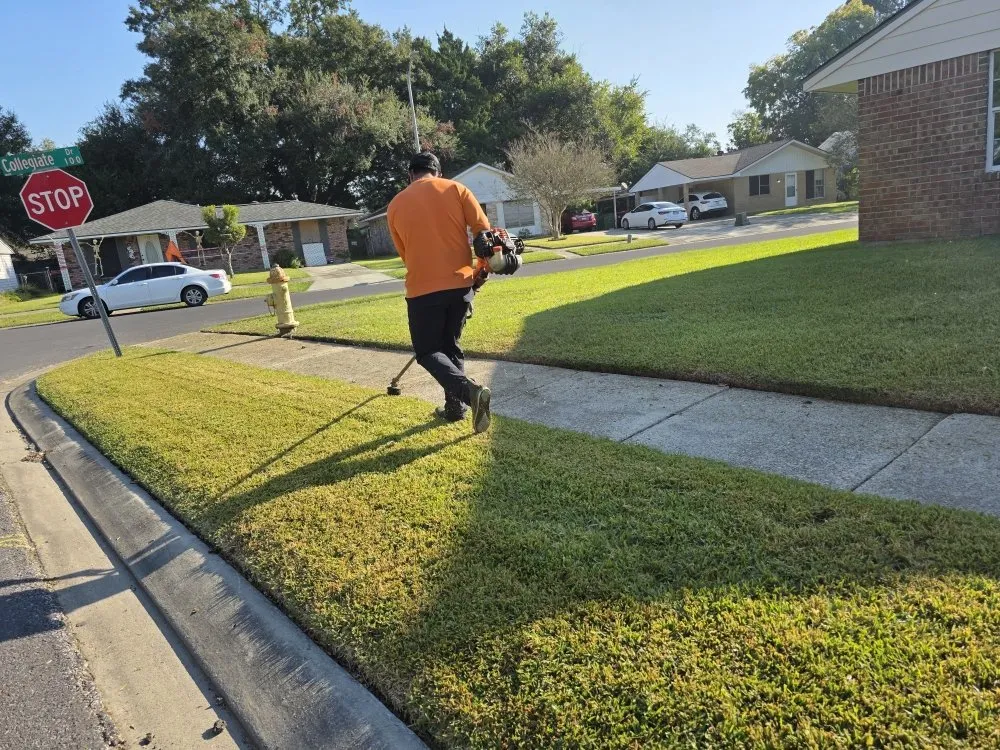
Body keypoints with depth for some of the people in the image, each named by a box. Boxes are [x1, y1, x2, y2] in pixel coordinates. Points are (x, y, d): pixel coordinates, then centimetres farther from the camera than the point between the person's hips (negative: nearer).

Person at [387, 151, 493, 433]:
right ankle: (455, 406, 19)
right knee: (451, 345, 18)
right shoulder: (455, 189, 3)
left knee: (428, 352, 7)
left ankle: (469, 390, -17)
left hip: (422, 289, -2)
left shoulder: (395, 205, 7)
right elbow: (483, 230, -1)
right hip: (460, 283, 2)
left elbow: (404, 252, 14)